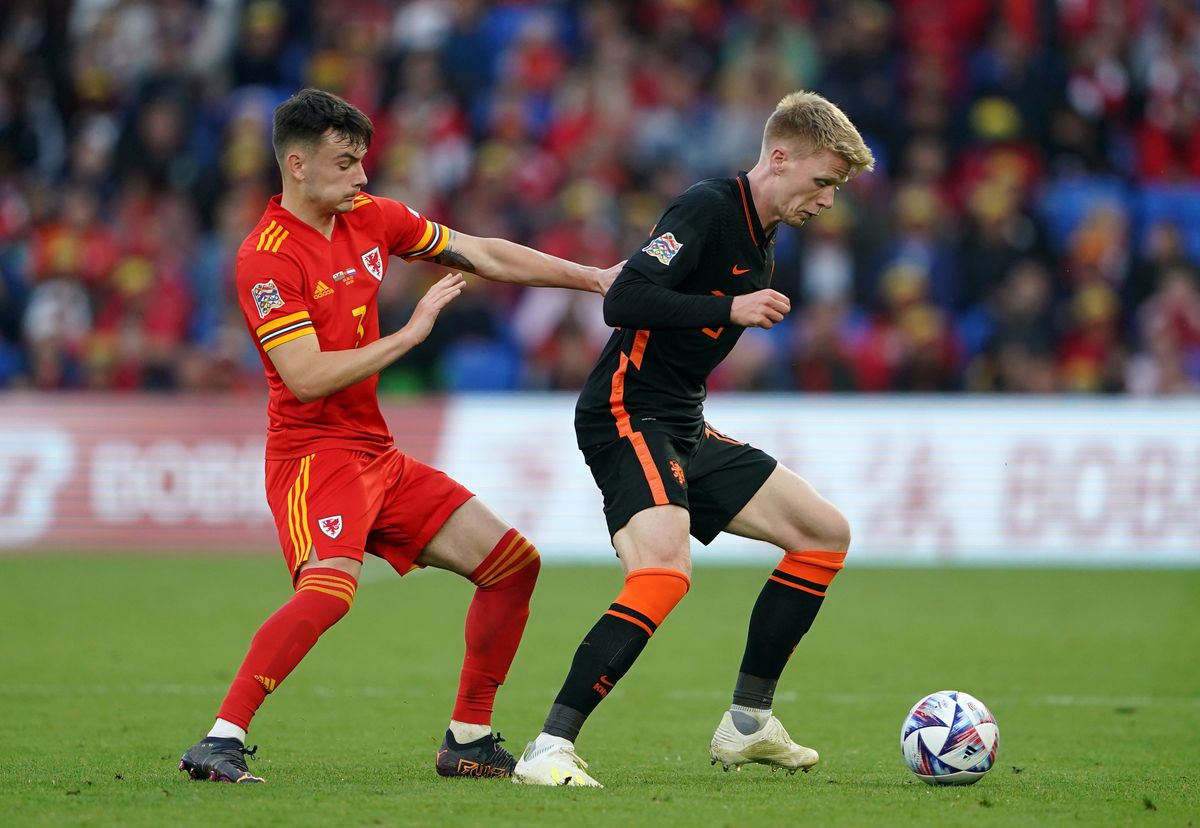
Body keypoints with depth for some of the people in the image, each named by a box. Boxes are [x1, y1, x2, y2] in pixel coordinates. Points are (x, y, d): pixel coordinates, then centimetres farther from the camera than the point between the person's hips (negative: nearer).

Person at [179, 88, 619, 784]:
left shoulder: (370, 218, 8)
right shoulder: (267, 258, -16)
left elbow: (483, 255, 17)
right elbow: (307, 377, -24)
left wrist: (593, 278, 15)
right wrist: (410, 333, -20)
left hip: (377, 454, 9)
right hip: (313, 451, -9)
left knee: (514, 564, 8)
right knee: (329, 589, -34)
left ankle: (469, 739, 16)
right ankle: (220, 743, -31)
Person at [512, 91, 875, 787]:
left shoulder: (763, 243, 16)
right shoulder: (708, 208, -14)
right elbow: (625, 301, -24)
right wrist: (732, 308, -22)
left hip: (685, 430, 10)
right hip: (626, 416, -10)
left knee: (826, 534, 10)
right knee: (666, 571, -30)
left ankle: (747, 724, 16)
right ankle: (550, 749, -28)